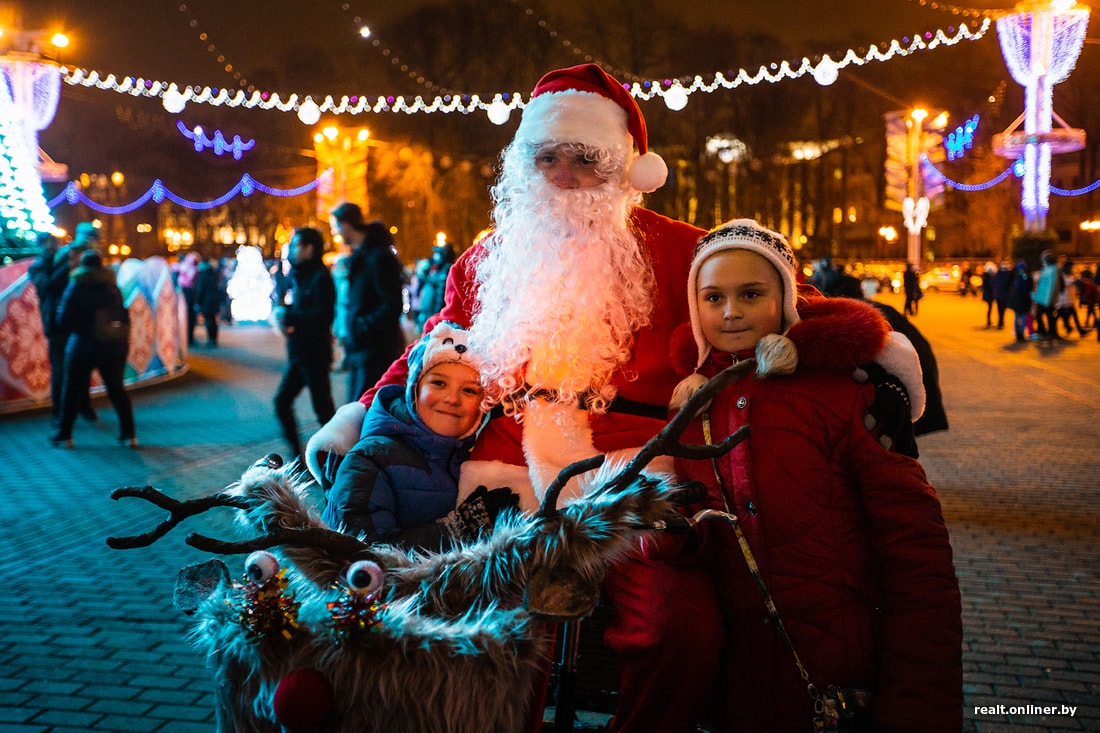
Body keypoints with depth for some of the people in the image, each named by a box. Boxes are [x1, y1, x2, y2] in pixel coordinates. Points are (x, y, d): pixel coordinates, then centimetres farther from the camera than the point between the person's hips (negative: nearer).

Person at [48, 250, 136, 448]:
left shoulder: (76, 288, -7)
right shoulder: (112, 287, 3)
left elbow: (63, 322, -7)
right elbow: (125, 317, 6)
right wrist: (122, 339, 16)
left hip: (84, 344, -3)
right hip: (115, 344, 3)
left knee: (73, 390, 9)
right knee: (116, 389, 11)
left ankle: (64, 434, 16)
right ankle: (129, 433, 9)